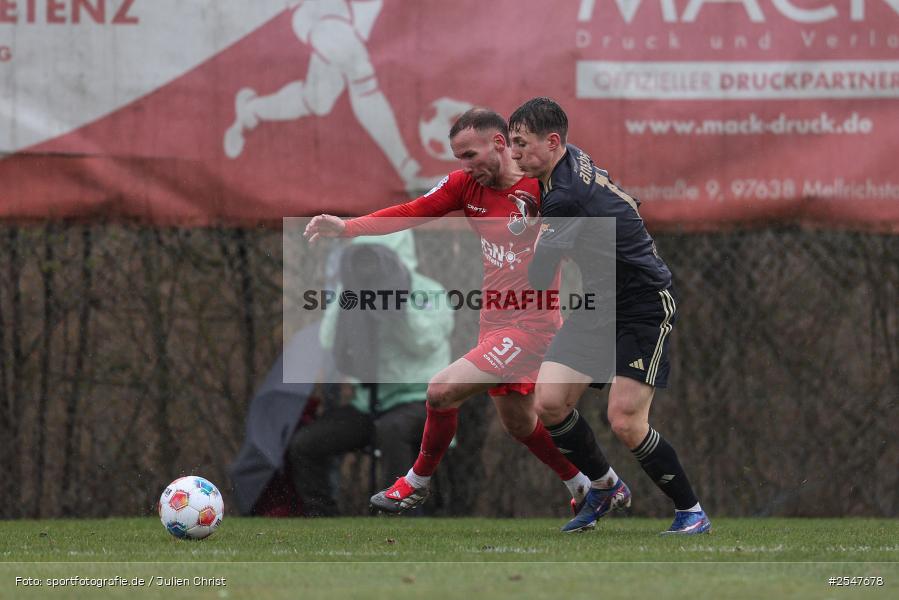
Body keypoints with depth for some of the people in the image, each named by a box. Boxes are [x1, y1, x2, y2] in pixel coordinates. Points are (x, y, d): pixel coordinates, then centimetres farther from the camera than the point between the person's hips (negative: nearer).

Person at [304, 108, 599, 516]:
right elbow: (411, 213, -4)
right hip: (495, 321, 8)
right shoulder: (467, 184, 2)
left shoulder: (542, 187, -17)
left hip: (530, 324, -8)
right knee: (518, 423, 20)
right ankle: (586, 488, 40)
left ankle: (417, 483, 7)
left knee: (442, 391, -15)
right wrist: (345, 227, -15)